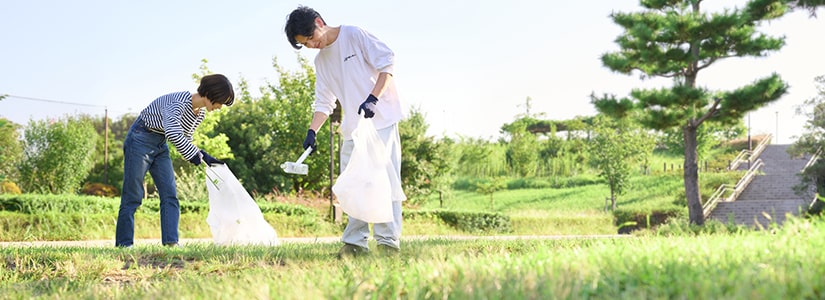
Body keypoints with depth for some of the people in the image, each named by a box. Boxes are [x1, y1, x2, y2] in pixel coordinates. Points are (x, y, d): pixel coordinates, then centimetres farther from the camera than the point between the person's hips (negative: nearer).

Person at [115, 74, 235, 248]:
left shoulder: (201, 113, -1)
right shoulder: (179, 102, -28)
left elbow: (185, 139, 10)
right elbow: (173, 132, -43)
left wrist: (204, 156, -4)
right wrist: (194, 154, -34)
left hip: (160, 146, 8)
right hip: (140, 140, -8)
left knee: (170, 194, -3)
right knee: (133, 196, -4)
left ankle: (171, 241, -8)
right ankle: (123, 243, 3)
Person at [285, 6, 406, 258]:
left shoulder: (354, 35, -5)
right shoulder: (321, 61, 14)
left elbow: (387, 62, -10)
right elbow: (324, 102, 15)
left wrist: (373, 98, -21)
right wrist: (312, 131, 1)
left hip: (382, 120, -7)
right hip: (353, 128, 7)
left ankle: (389, 241, -11)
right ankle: (355, 242, 6)